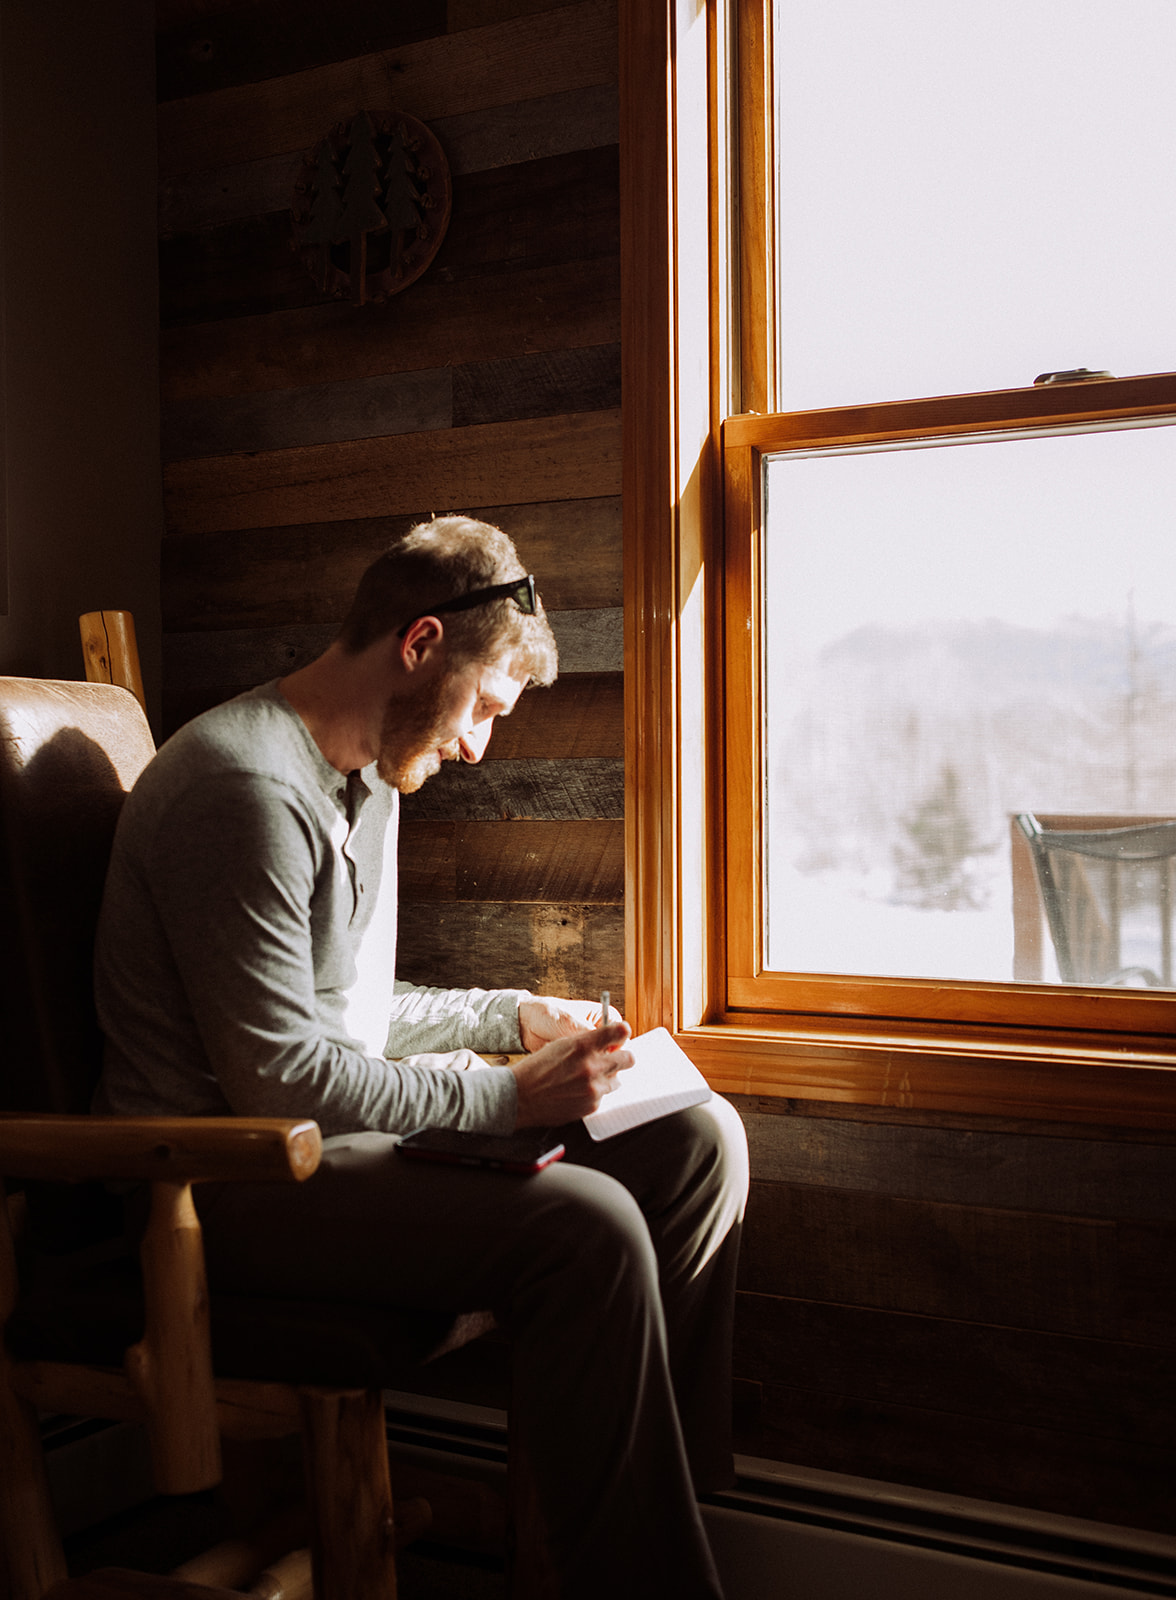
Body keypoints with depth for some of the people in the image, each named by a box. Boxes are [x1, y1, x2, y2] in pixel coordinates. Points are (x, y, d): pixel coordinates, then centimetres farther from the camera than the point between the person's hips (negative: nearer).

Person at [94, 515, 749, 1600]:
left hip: (344, 1126, 10)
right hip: (230, 1178, -10)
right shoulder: (247, 786, -19)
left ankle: (672, 1491, 10)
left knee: (699, 1139, -1)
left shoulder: (370, 778, 15)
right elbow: (278, 1079, -22)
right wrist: (505, 1097, -17)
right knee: (586, 1227, -30)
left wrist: (518, 1018, 11)